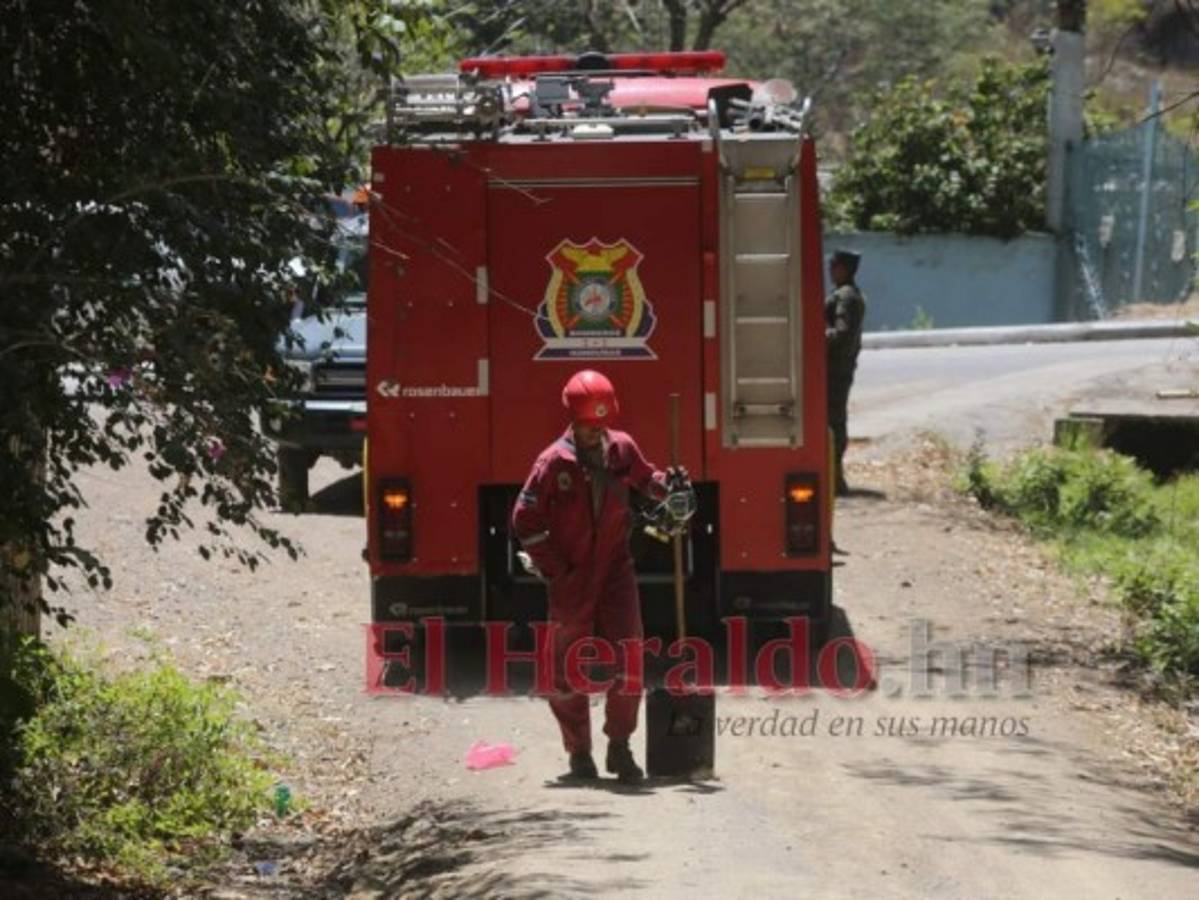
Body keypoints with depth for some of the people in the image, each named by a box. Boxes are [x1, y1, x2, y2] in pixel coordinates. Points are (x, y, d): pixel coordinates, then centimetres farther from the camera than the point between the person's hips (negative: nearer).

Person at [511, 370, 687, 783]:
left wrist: (666, 482, -4)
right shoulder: (554, 462, -10)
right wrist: (555, 569, -9)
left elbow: (644, 479, 19)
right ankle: (579, 753, 18)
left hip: (616, 569, 2)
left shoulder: (621, 448, 1)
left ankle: (619, 746, 7)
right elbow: (525, 520, -8)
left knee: (628, 657, -5)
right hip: (571, 577, -2)